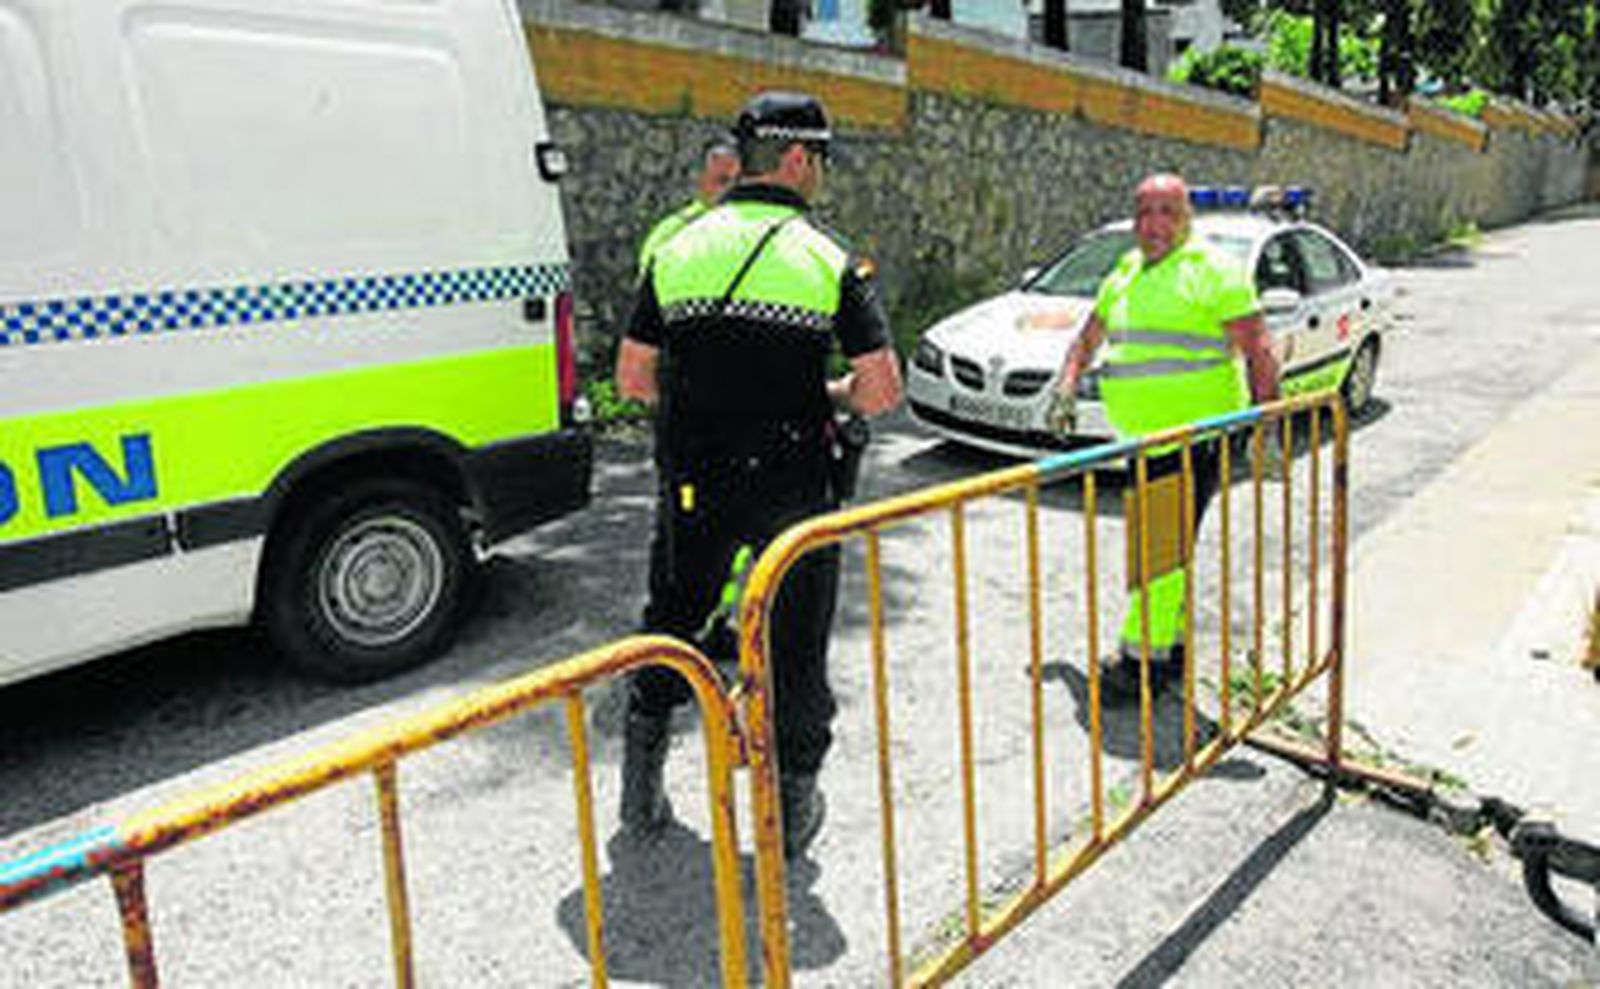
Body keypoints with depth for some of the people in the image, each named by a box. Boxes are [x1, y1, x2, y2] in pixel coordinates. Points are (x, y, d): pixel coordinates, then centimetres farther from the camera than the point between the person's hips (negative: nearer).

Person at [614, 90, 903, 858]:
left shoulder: (677, 250, 2)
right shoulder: (830, 260, -6)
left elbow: (633, 377, 4)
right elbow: (882, 391, -11)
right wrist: (827, 397, 9)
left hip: (692, 484, 3)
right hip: (791, 486, -2)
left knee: (672, 621, 21)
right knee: (796, 643, 13)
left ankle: (641, 793, 27)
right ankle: (791, 807, 25)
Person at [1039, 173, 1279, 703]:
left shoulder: (1213, 272, -5)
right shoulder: (1125, 275, 16)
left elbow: (1259, 353, -8)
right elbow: (1087, 340, 26)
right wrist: (1066, 388, 10)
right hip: (1143, 438, 7)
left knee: (1161, 549, -9)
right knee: (1157, 546, 14)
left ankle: (1143, 658, -1)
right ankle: (1173, 646, 27)